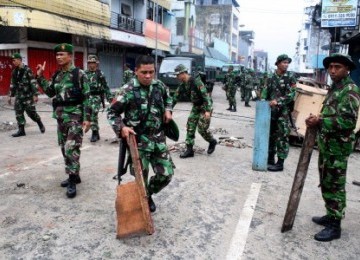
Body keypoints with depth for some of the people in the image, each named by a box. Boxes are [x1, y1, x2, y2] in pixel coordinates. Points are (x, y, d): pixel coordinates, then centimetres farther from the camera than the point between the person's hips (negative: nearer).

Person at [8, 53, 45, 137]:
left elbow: (33, 83, -13)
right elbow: (12, 85, 18)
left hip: (28, 95, -6)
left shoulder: (27, 70, -9)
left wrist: (35, 95, -17)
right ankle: (21, 130, 9)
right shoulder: (14, 72, 10)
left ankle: (40, 124, 21)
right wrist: (10, 96, 17)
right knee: (18, 113, 3)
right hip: (18, 96, 6)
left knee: (31, 112, -2)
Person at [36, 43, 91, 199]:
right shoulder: (57, 75, 11)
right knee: (64, 148, 13)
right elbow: (50, 92, 19)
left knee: (71, 148, -11)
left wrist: (87, 118, -15)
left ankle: (72, 181, -3)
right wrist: (40, 77, 9)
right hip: (60, 116, 8)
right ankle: (74, 175, 26)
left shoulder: (79, 74, -9)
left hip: (75, 116, -8)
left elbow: (87, 97, -10)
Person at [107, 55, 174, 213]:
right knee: (141, 177, 1)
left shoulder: (159, 86, 2)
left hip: (158, 138, 5)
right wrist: (121, 127, -21)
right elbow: (112, 113, -6)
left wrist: (168, 110, 7)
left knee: (166, 174, 8)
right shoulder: (128, 90, -13)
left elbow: (168, 97, 25)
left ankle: (149, 194, 36)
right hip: (138, 140, -5)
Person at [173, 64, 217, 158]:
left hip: (205, 107, -8)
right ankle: (189, 150, 7)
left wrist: (208, 110, -33)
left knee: (202, 128, -9)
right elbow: (176, 96, 8)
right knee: (190, 127, 1)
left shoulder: (196, 81, -24)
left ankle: (212, 141, 20)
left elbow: (206, 95, -28)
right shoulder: (183, 84, -1)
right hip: (195, 107, 8)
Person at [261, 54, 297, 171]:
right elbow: (266, 91, 13)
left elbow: (291, 95, -11)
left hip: (283, 112, -5)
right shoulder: (271, 77, 9)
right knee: (270, 135, 12)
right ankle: (270, 158, 26)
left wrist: (278, 101, -21)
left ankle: (280, 163, 2)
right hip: (271, 110, 5)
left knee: (282, 137, -3)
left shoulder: (290, 77, -3)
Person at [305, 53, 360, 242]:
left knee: (335, 185, -2)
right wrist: (317, 120, 4)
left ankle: (334, 226, 8)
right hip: (326, 144, 9)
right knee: (326, 183, 17)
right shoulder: (334, 88, 15)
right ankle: (330, 216, 31)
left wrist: (320, 122, -22)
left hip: (338, 146, -9)